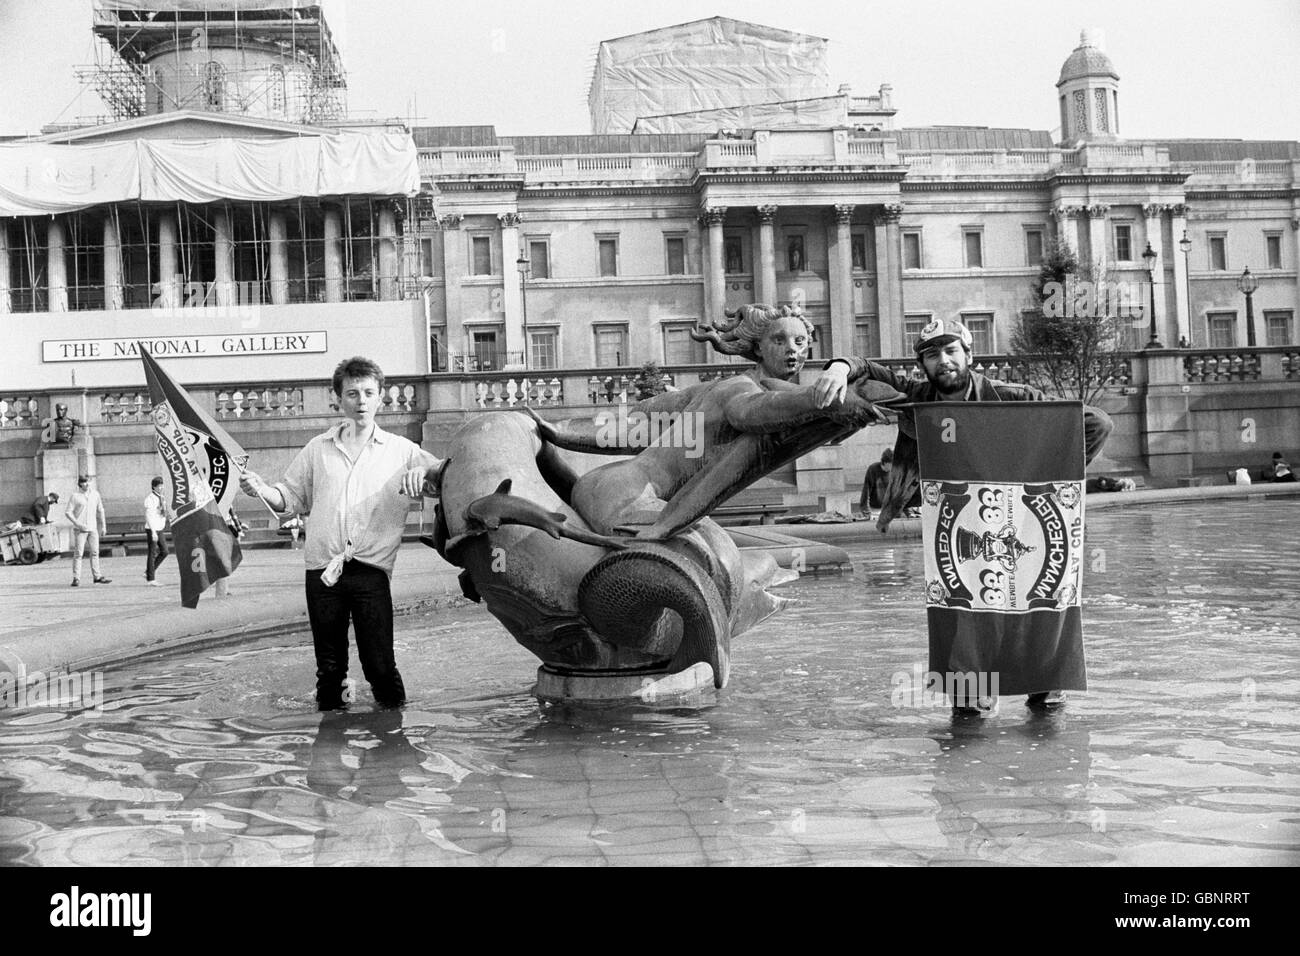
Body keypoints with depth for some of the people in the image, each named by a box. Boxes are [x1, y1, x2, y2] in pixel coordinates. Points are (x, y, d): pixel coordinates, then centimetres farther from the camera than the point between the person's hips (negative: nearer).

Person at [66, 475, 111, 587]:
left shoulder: (95, 494, 8)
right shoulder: (75, 496, -5)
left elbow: (100, 511, 16)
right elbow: (68, 512, -6)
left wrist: (103, 525, 15)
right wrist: (77, 523, -16)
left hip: (93, 528, 4)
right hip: (80, 529, -4)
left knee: (95, 552, 5)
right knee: (78, 554, -5)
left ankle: (97, 576, 11)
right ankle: (76, 579, -4)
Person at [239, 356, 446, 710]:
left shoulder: (400, 450, 10)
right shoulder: (318, 449, 15)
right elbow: (291, 497, 16)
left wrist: (423, 472, -18)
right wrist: (261, 490, -4)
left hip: (371, 572, -2)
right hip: (322, 573, 2)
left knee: (380, 665, -6)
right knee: (329, 668, 7)